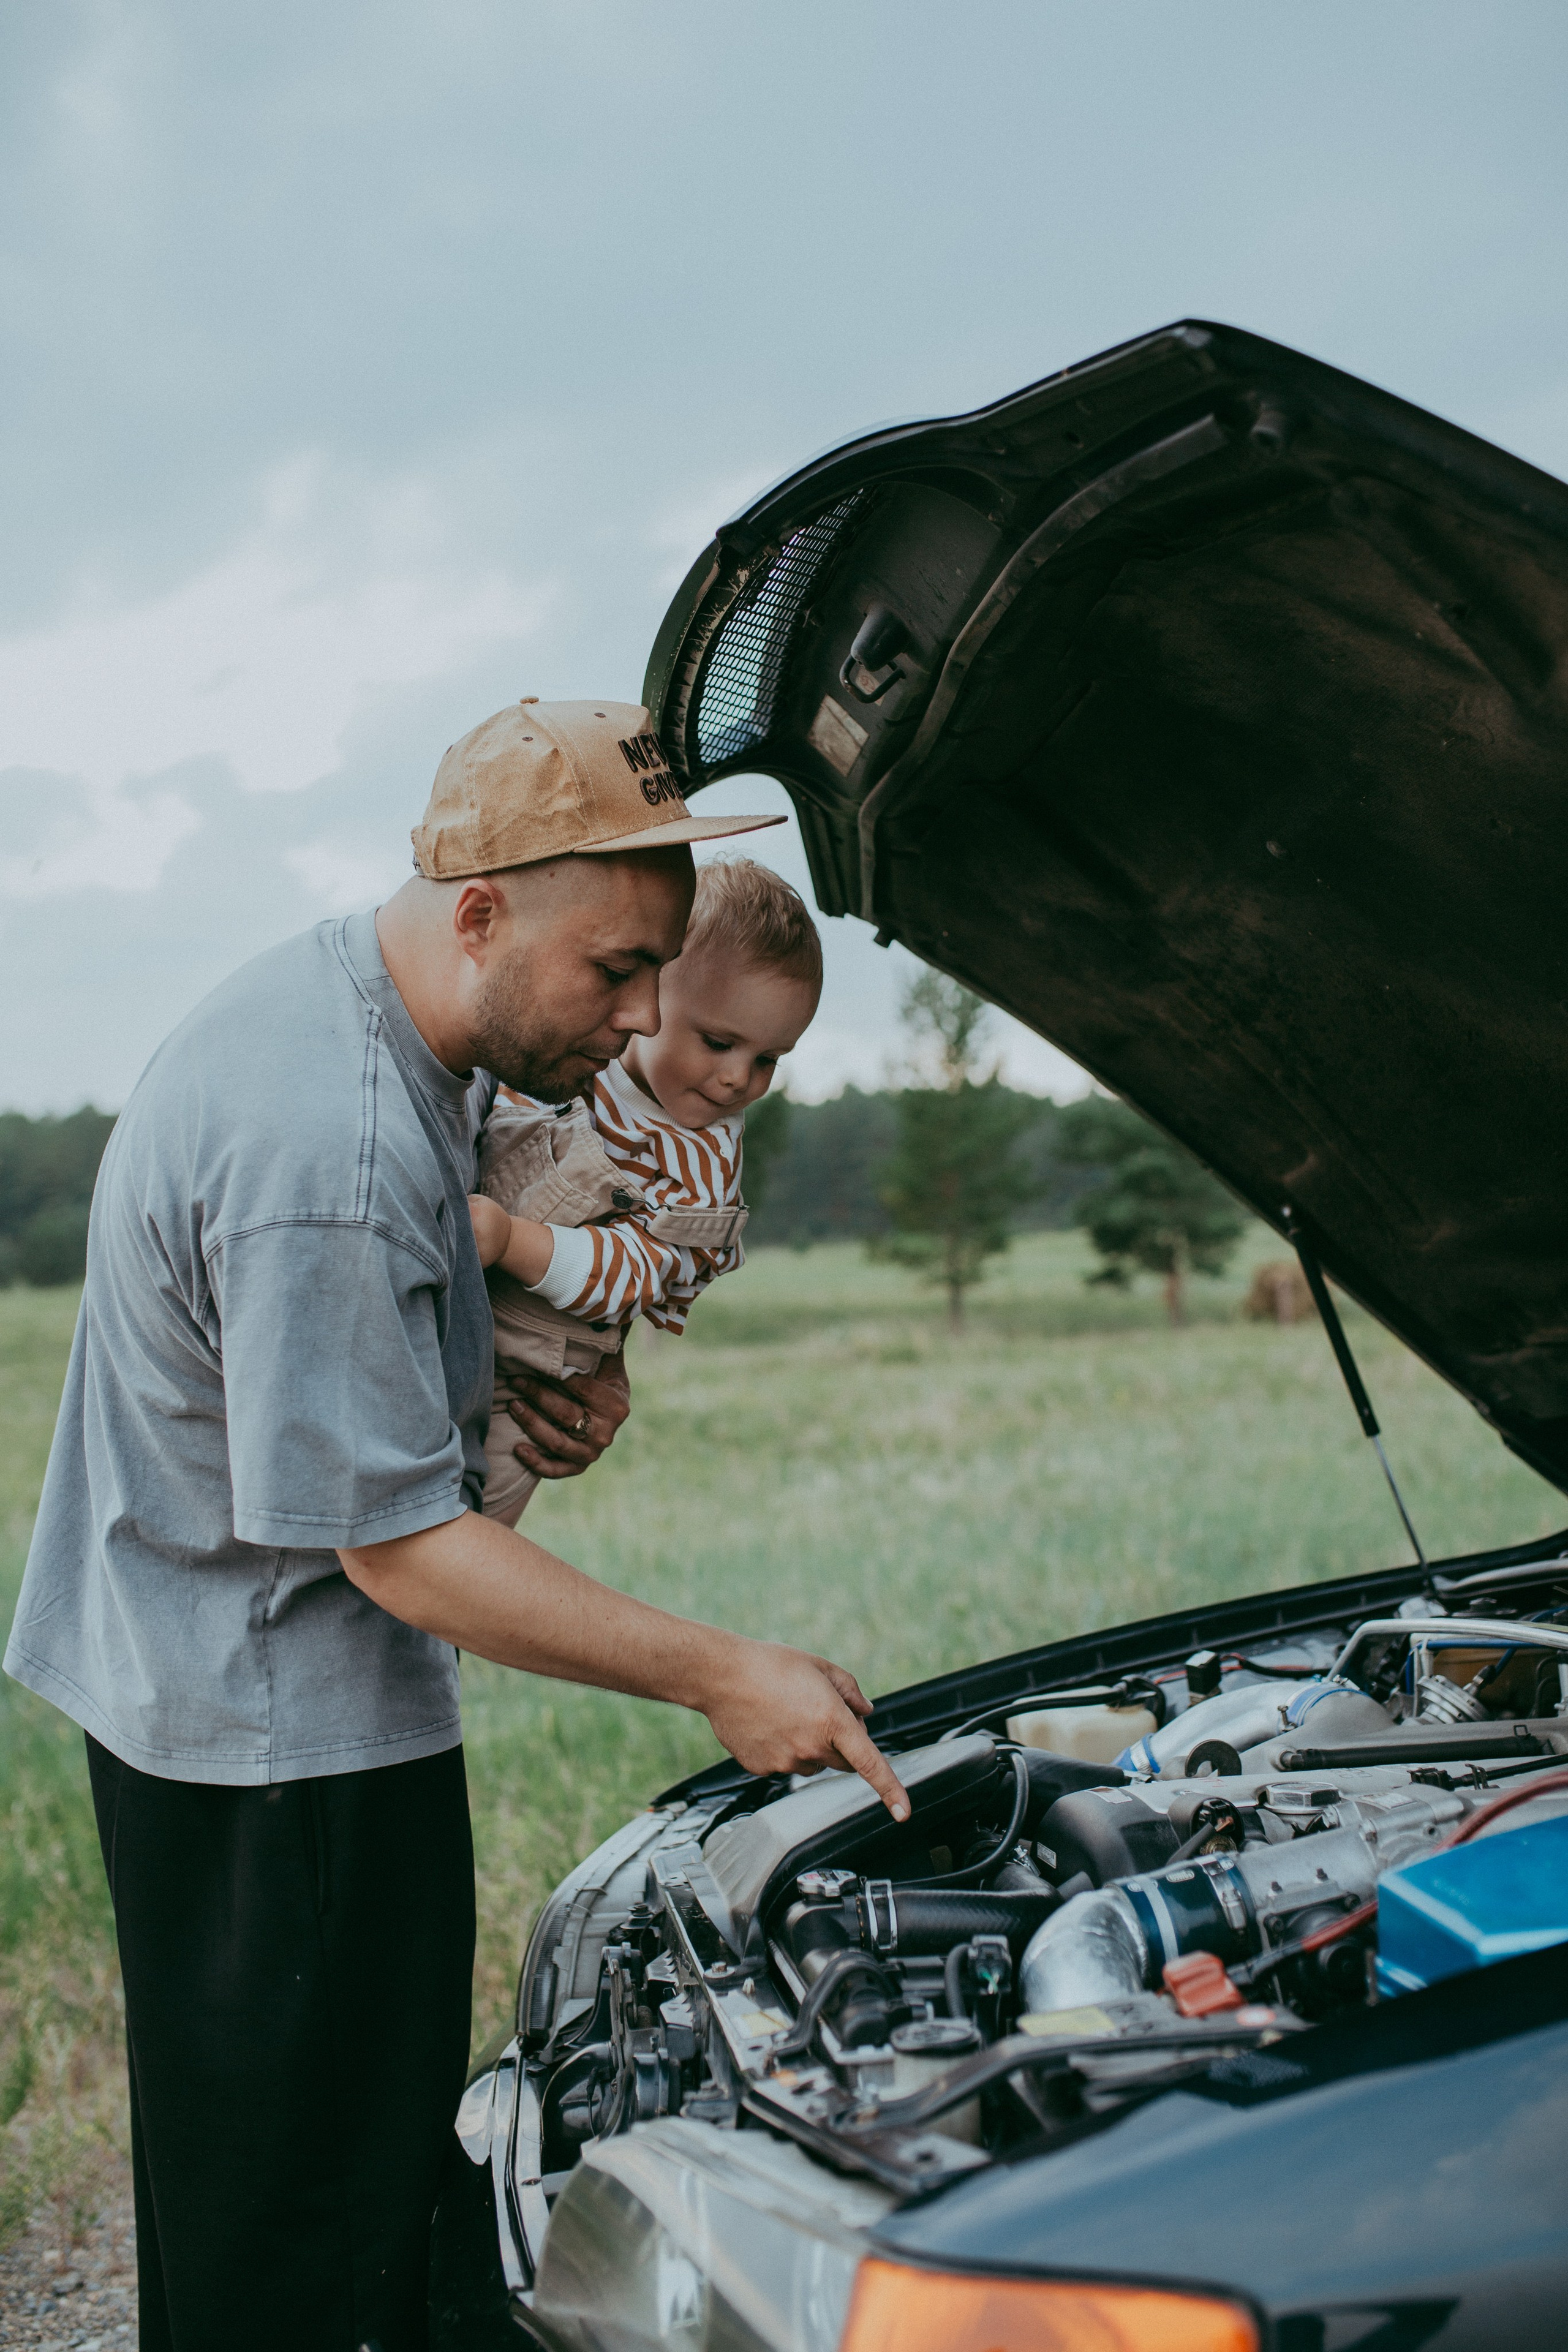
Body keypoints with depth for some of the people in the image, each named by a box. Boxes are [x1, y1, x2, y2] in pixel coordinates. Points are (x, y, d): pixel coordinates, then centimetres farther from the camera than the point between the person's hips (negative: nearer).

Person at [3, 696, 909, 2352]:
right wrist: (722, 1678, -22)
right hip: (278, 1732, -10)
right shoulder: (326, 1157, -30)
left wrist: (548, 1391, 4)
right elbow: (399, 1546, -25)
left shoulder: (347, 994, 4)